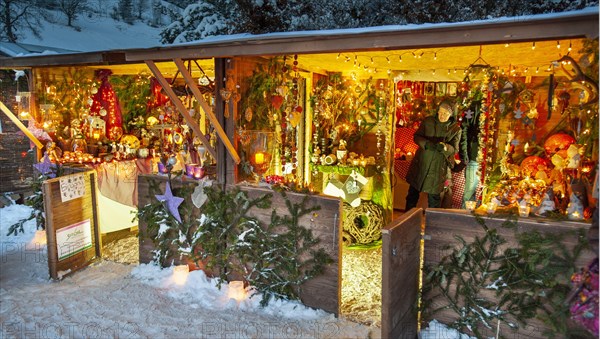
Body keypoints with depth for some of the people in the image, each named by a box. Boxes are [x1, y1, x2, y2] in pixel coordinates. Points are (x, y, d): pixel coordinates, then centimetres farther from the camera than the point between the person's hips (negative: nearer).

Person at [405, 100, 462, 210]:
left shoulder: (455, 129, -5)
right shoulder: (428, 121, -2)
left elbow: (455, 149, -7)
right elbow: (416, 136, -2)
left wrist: (445, 147, -30)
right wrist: (426, 143, -24)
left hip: (438, 167, -2)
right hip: (421, 163, 2)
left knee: (434, 197, 5)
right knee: (412, 192, 13)